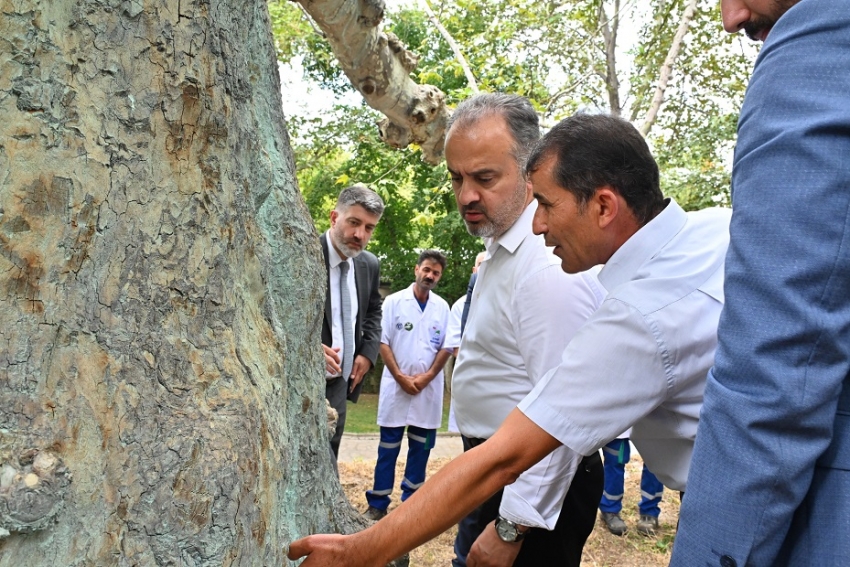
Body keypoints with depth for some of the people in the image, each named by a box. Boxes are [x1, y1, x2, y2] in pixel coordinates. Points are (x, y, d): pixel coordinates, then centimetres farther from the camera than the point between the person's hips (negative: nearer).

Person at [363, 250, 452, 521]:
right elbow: (383, 343, -4)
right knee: (388, 447, 4)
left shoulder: (442, 307, 5)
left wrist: (428, 376, -8)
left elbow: (446, 347, 5)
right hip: (397, 385, -2)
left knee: (421, 448, 9)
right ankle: (378, 504, 12)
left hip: (429, 388, 2)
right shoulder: (394, 301, -1)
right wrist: (400, 376, -11)